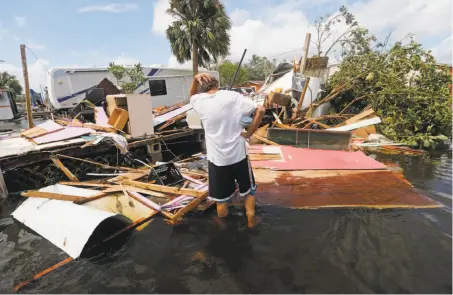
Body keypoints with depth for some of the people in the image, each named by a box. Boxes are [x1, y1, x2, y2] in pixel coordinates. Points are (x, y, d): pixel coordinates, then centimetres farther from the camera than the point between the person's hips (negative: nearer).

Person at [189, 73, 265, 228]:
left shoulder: (199, 101, -3)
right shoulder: (233, 96, -7)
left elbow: (192, 95, 22)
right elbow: (260, 110, -11)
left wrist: (195, 80, 3)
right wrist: (249, 133, -4)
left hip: (216, 158, 1)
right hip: (238, 154, 0)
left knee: (221, 199, 16)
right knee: (248, 190, 24)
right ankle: (251, 221, 36)